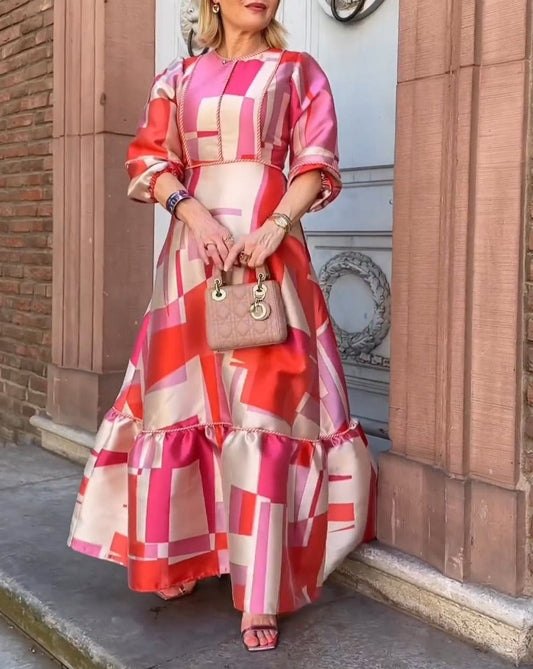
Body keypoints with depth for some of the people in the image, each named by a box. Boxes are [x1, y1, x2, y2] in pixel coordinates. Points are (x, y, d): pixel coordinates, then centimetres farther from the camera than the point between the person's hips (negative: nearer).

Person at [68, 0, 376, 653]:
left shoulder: (297, 71, 12)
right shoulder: (180, 77, 17)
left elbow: (316, 163, 2)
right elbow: (151, 159, 8)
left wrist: (277, 225, -15)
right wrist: (192, 212, -11)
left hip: (268, 249, -2)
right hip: (193, 248, 3)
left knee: (261, 408, -7)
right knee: (186, 397, 4)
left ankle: (260, 599, -3)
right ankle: (184, 555, 21)